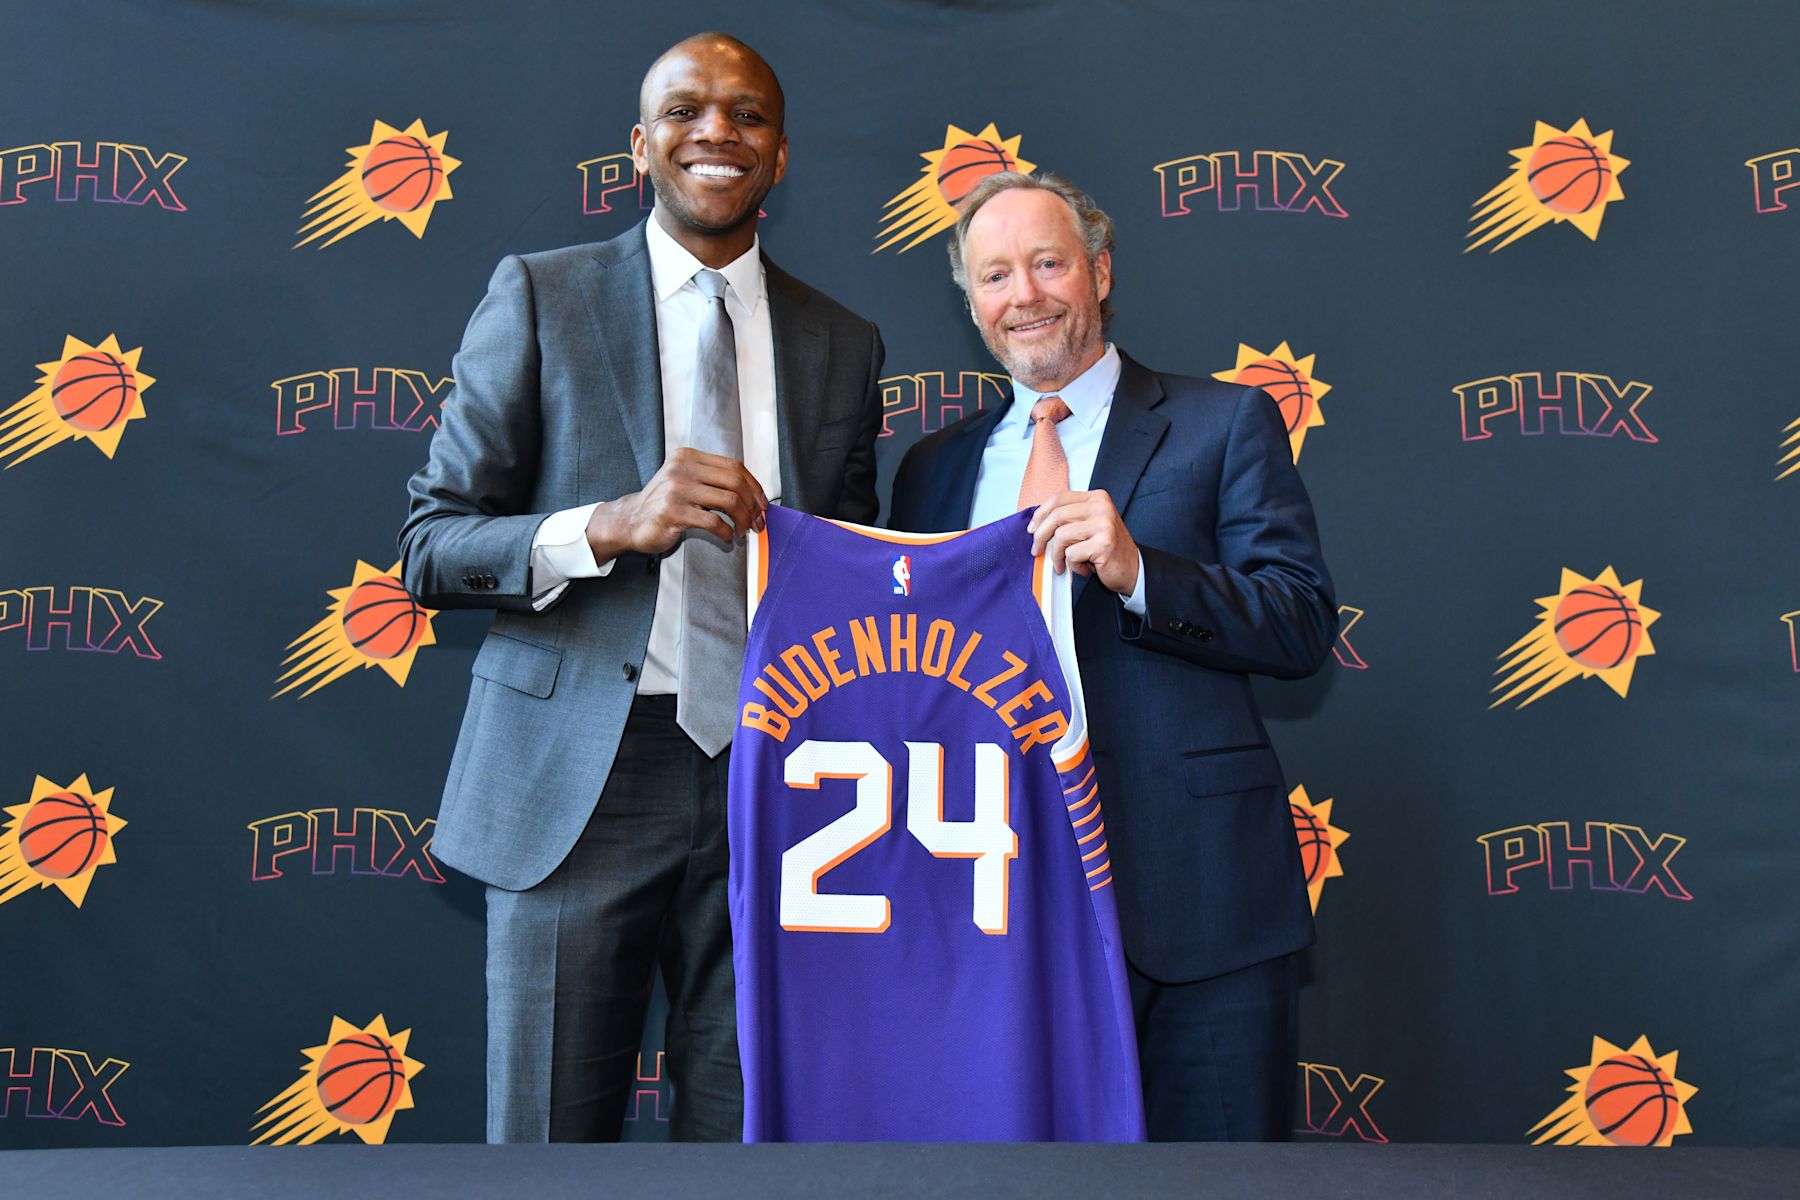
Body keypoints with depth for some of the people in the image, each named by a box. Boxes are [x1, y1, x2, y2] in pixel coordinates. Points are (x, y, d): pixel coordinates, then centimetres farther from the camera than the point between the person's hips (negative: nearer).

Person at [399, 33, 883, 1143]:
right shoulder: (541, 297, 3)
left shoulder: (844, 344, 12)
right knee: (550, 1141, 5)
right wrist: (610, 525, -18)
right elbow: (431, 545, -1)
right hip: (580, 776, -2)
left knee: (747, 1134, 9)